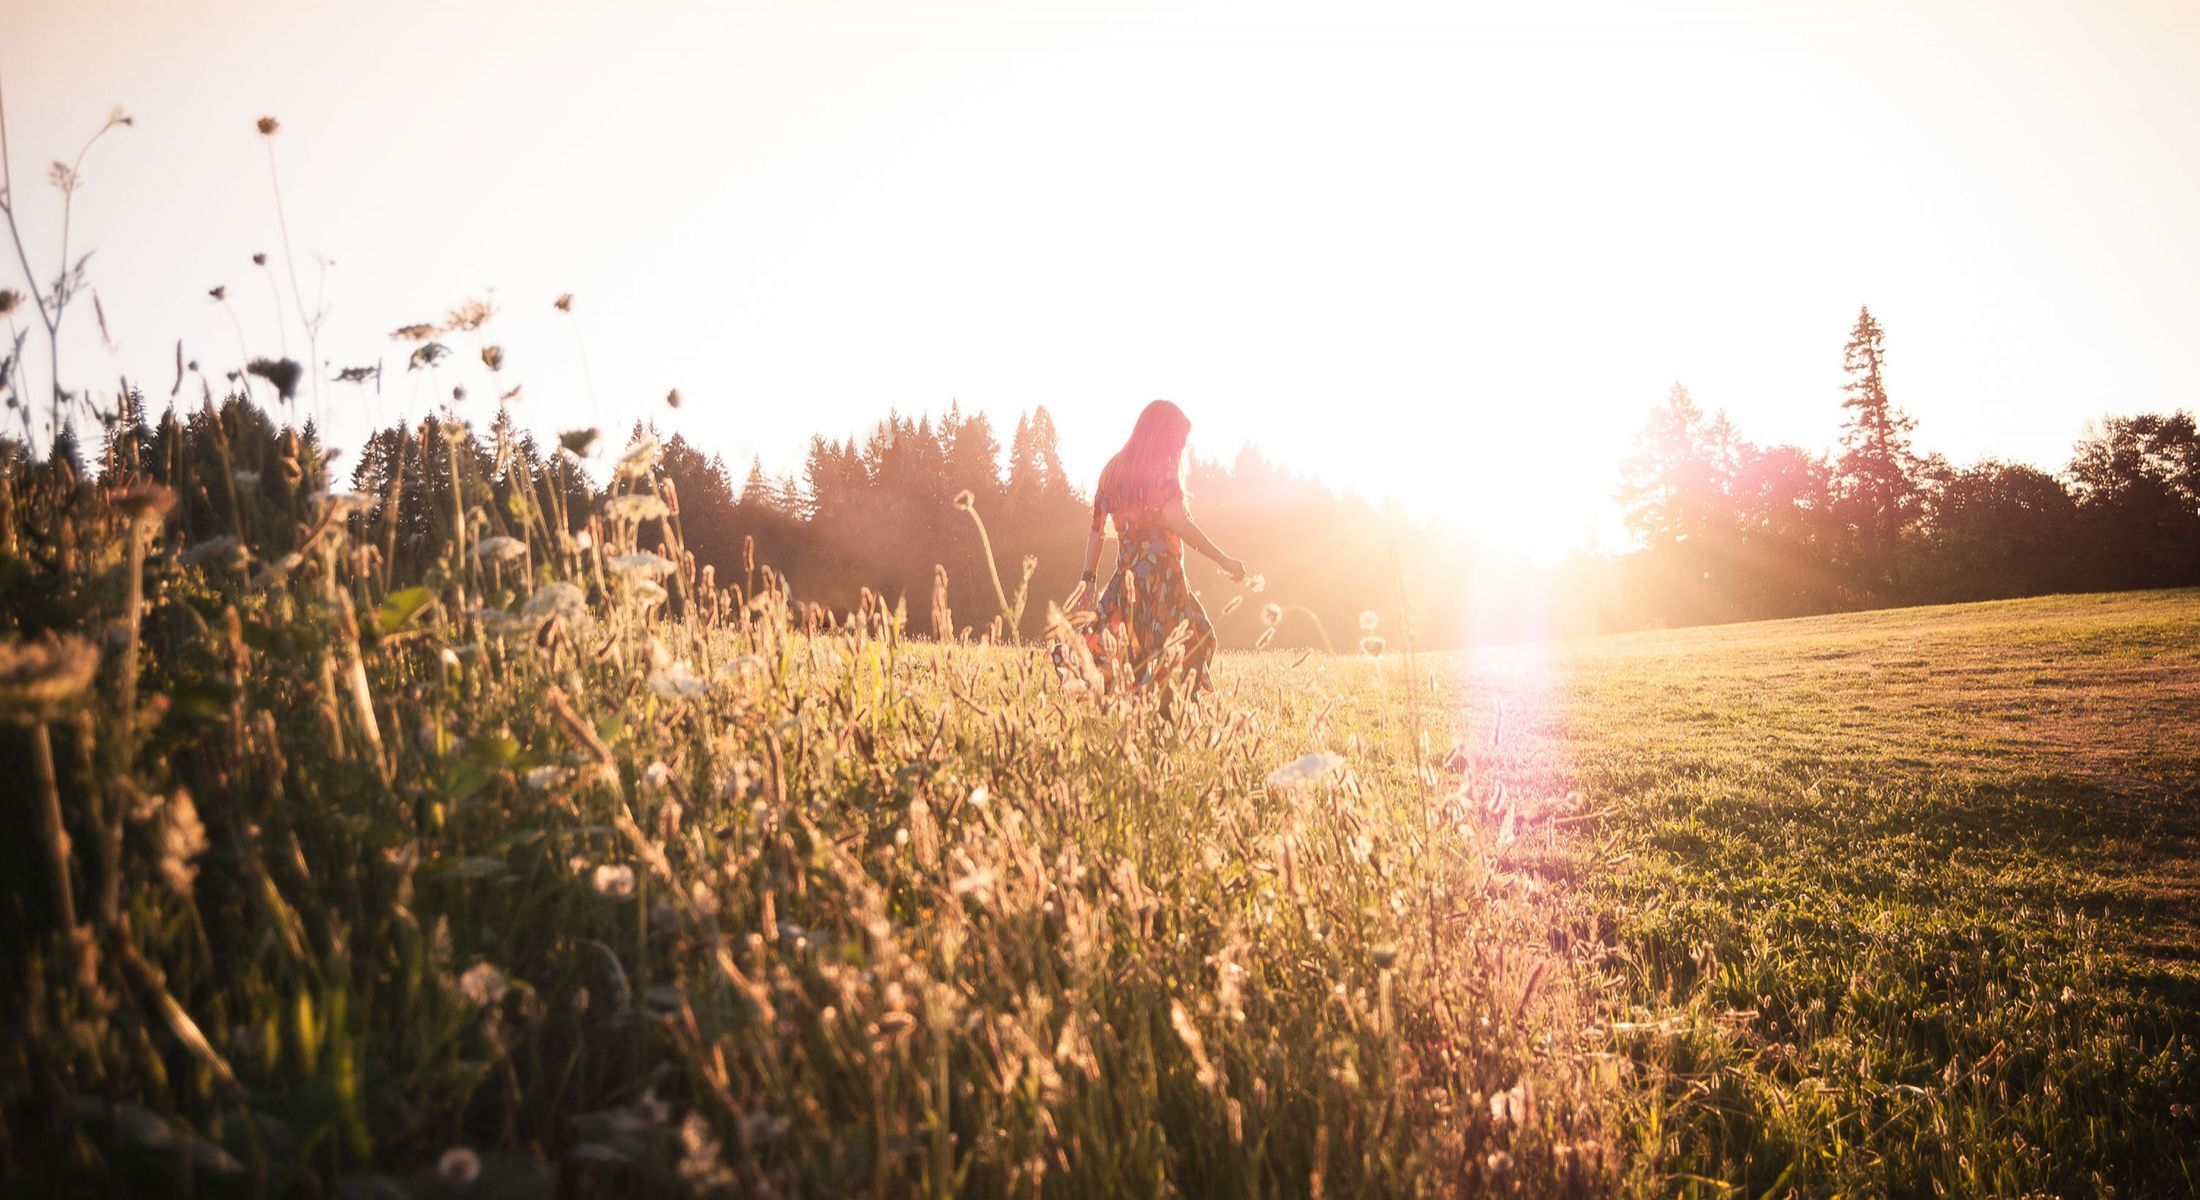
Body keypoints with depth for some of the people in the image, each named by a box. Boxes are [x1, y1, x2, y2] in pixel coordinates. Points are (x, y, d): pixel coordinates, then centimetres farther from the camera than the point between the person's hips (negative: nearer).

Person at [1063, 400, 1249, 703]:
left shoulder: (1115, 468, 15)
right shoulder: (1162, 468, -6)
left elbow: (1097, 527, 15)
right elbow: (1178, 522, -19)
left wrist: (1087, 578, 18)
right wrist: (1223, 560, -16)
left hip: (1126, 576, 7)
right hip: (1161, 573, -7)